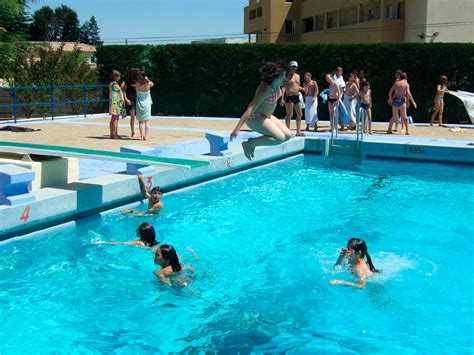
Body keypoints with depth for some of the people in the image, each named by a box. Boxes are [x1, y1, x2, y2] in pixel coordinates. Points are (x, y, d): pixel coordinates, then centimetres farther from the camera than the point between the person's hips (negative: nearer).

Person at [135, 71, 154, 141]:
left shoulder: (137, 84, -11)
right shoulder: (148, 84, -12)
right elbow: (152, 83, 12)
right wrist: (147, 79, 8)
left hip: (139, 103, 0)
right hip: (147, 103, 0)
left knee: (141, 121, 6)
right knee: (146, 121, 9)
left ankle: (142, 136, 1)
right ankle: (146, 136, 5)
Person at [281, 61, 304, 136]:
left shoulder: (297, 76, 16)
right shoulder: (287, 76, -5)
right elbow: (284, 87, -11)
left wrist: (302, 89, 2)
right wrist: (282, 98, -19)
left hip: (296, 96, 8)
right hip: (289, 97, -7)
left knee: (300, 114, 8)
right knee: (290, 114, -8)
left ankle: (298, 131, 15)